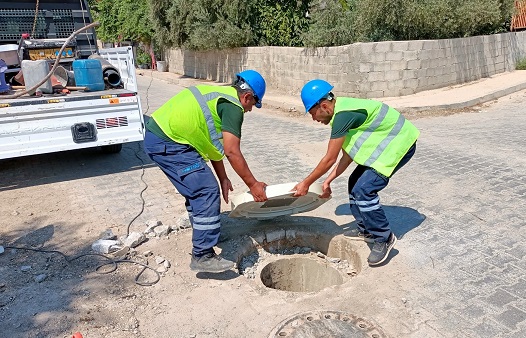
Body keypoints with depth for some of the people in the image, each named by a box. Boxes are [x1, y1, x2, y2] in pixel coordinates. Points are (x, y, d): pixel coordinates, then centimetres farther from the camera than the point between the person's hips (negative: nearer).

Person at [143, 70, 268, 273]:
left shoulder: (220, 95, 21)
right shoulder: (233, 106, -9)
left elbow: (213, 143, 21)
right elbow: (231, 152, -15)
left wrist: (223, 178, 20)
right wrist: (253, 185, -6)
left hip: (156, 136, 10)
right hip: (168, 143, -10)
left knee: (196, 188, 21)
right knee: (207, 191, -8)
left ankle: (204, 236, 36)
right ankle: (202, 256, -3)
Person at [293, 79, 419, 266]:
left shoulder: (343, 115, -25)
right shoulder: (342, 110, 6)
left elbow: (329, 159, -21)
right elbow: (348, 155, 9)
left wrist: (306, 183, -10)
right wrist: (328, 181, 7)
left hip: (400, 145, -10)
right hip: (386, 144, 10)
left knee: (363, 190, -16)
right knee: (355, 183, 11)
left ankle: (384, 238, 1)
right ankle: (365, 230, 26)